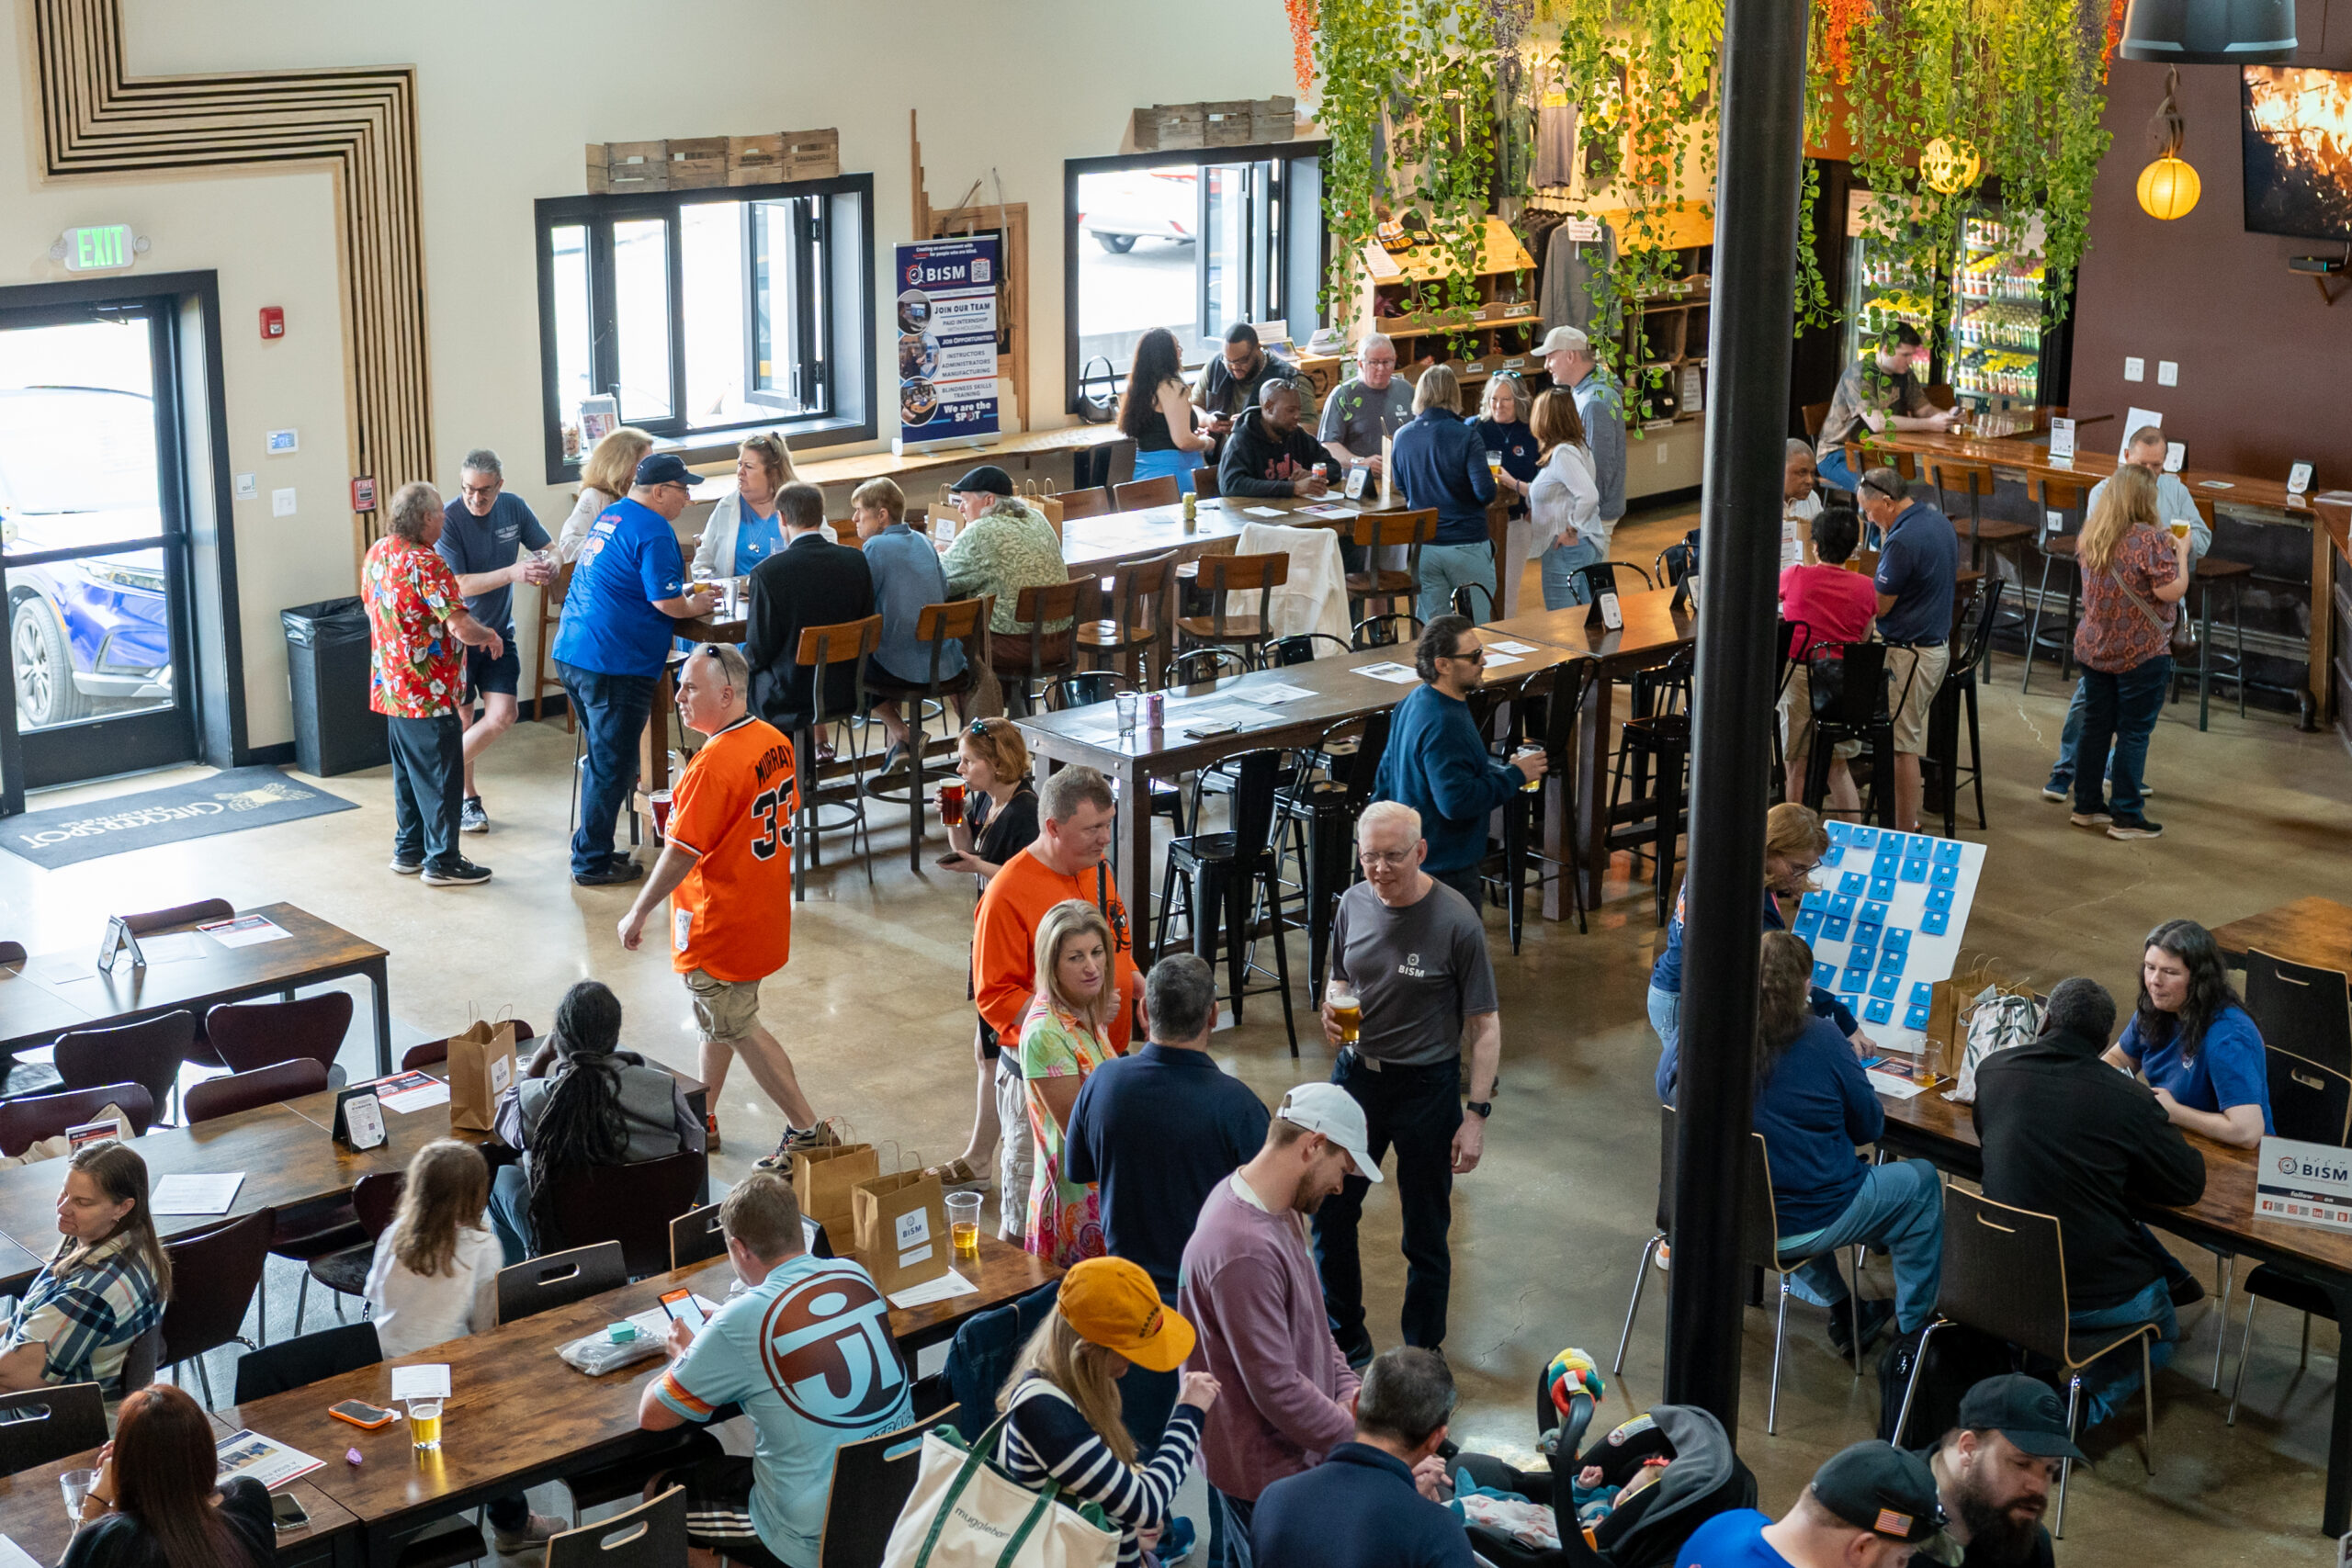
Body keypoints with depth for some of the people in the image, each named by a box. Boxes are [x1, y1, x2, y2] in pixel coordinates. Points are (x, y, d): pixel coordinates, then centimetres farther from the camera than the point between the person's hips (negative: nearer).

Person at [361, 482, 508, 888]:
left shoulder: (376, 554, 5)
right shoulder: (425, 565, -22)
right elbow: (462, 627, -27)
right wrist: (490, 636, -8)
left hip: (391, 686, 9)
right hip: (429, 694, -9)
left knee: (409, 773, 19)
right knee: (441, 778, 0)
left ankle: (409, 850, 27)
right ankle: (442, 861, 6)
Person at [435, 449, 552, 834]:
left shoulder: (514, 508, -4)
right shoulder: (449, 519, -20)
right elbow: (457, 585, -25)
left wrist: (548, 566, -20)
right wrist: (512, 574, -36)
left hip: (499, 632, 5)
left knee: (502, 717, -3)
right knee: (461, 721, 4)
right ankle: (466, 798, 21)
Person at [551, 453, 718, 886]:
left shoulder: (610, 516, 15)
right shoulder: (654, 533, -13)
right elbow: (666, 603, -18)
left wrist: (682, 591, 20)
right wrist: (695, 606, 3)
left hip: (572, 654, 9)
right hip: (613, 663, -9)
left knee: (601, 757, 20)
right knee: (611, 765, 0)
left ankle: (591, 849, 27)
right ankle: (592, 862, 6)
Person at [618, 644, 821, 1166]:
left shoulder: (713, 764, -26)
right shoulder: (776, 742, 1)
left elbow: (681, 853, -24)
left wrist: (638, 913, -14)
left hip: (721, 924, -9)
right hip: (765, 913, 9)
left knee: (736, 1026, 4)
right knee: (715, 1016, 23)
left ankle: (806, 1129, 8)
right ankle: (701, 1121, 36)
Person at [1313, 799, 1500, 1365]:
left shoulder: (1456, 922, -17)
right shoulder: (1353, 905, -2)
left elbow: (1484, 1026, -13)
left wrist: (1476, 1114, -16)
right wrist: (1332, 1008, -8)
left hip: (1427, 1085, -4)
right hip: (1356, 1073, 5)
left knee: (1425, 1234, 8)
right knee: (1329, 1213, 11)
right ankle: (1344, 1343, 32)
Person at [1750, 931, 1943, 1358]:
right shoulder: (1820, 1038, -18)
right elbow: (1870, 1126, -8)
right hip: (1807, 1224, -5)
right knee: (1921, 1181, 19)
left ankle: (1838, 1307, 42)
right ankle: (1913, 1327, 30)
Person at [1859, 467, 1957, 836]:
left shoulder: (1903, 540, -23)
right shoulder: (1940, 523, 7)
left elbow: (1878, 607, -16)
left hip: (1910, 654, -10)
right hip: (1939, 645, 10)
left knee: (1903, 743, -2)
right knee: (1909, 738, 17)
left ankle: (1906, 834, 4)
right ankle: (1909, 820, 23)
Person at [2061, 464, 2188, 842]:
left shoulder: (2090, 535, 2)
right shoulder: (2151, 539, -19)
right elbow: (2172, 591, -20)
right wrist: (2181, 551, -6)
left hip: (2093, 649, 6)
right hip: (2141, 652, -6)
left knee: (2095, 726, 14)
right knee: (2134, 733, 2)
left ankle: (2087, 806, 22)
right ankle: (2126, 817, 5)